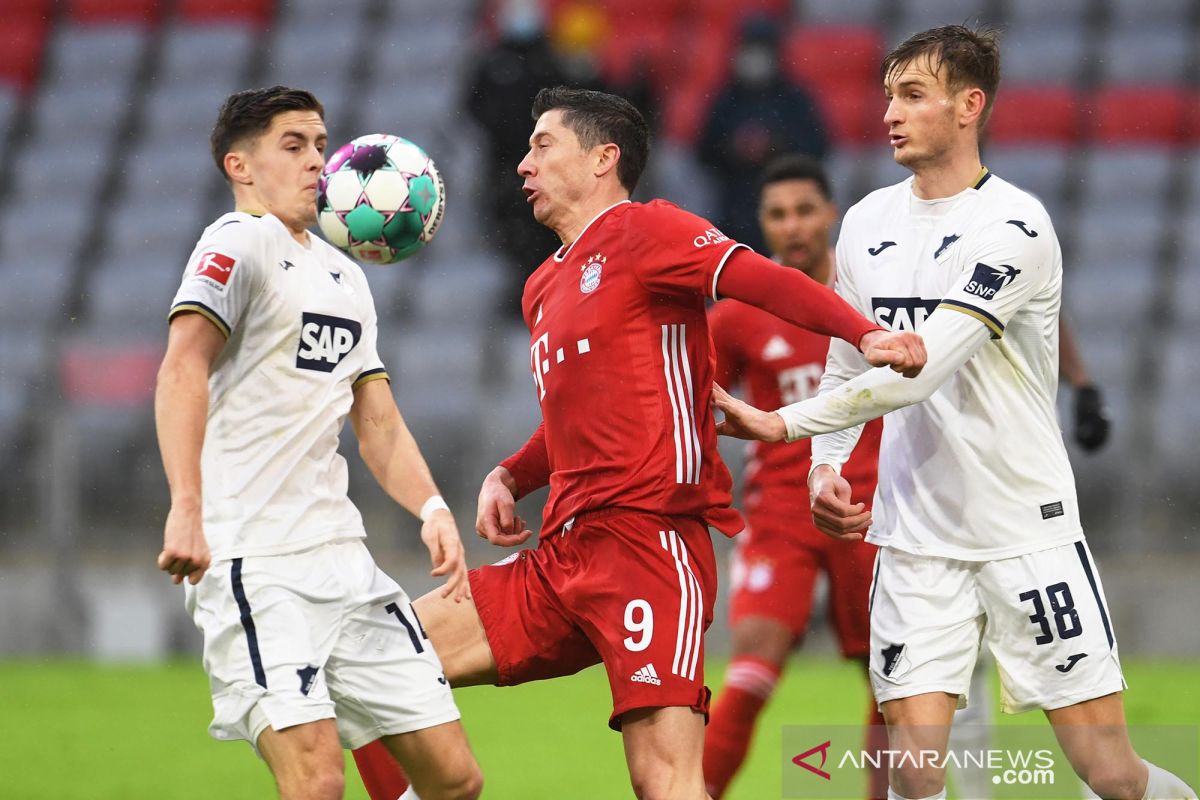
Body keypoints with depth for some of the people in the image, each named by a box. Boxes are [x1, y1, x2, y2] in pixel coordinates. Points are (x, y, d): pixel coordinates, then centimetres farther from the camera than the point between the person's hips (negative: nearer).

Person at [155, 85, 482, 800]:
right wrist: (187, 508, -34)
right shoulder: (240, 242, -5)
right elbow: (182, 370, -20)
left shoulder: (346, 276, 21)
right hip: (254, 564, -8)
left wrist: (432, 509, 5)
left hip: (343, 556, 8)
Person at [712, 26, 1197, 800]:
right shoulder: (866, 224, 7)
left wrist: (782, 423, -21)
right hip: (915, 537, 5)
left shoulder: (1015, 226, -14)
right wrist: (826, 466, 0)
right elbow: (848, 368, 18)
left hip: (1027, 527, -4)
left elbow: (919, 370, -22)